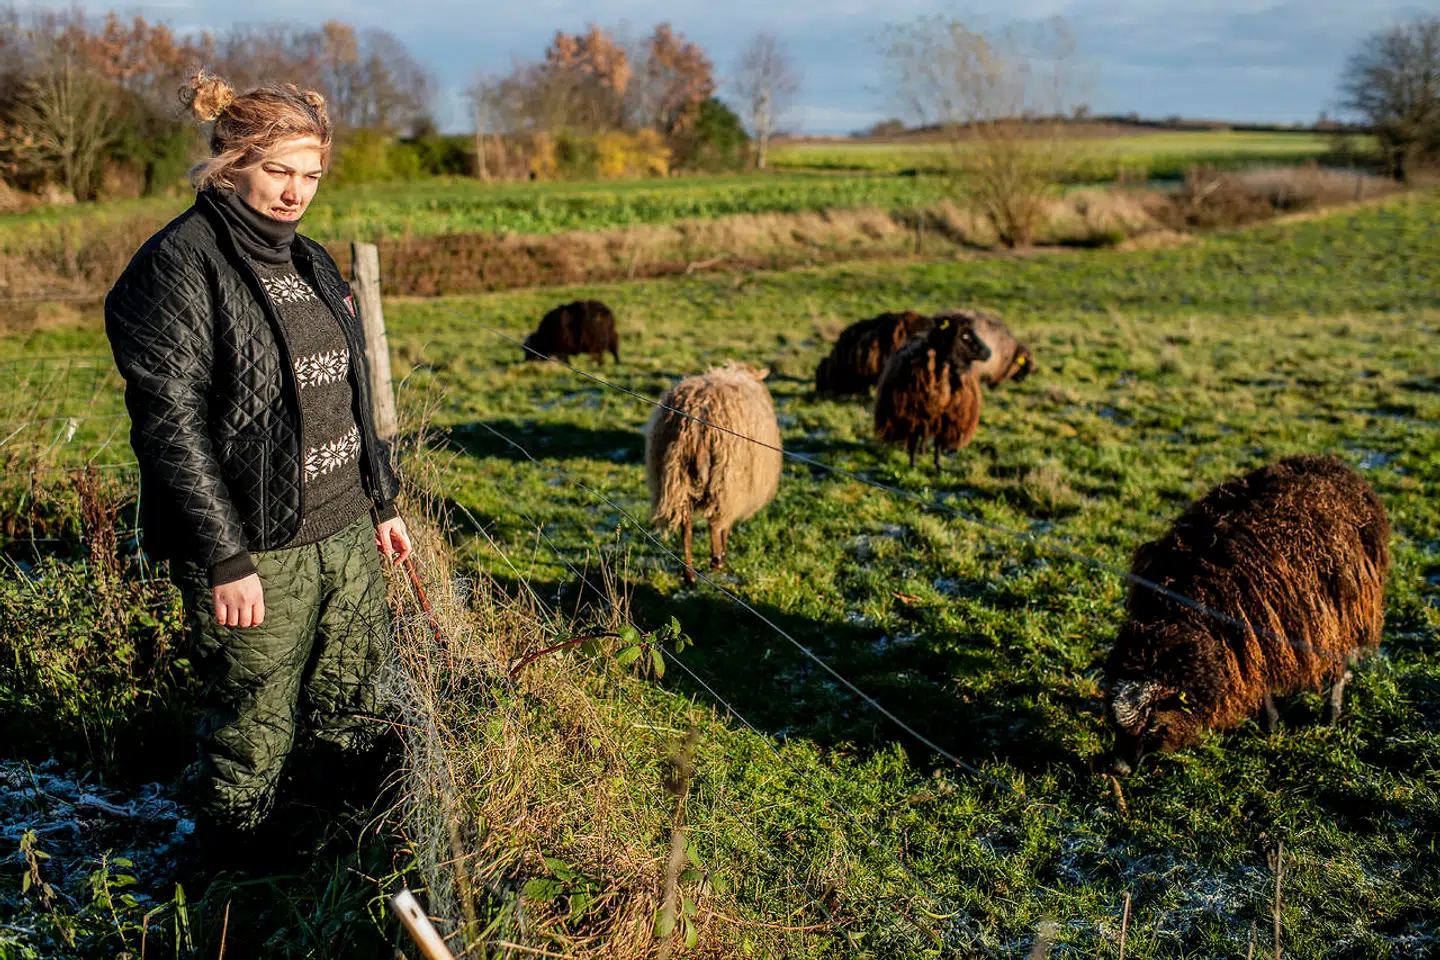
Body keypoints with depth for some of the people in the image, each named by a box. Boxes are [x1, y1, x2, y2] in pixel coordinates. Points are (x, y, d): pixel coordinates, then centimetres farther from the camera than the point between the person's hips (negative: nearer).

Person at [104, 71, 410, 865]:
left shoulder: (310, 263, 12)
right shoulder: (179, 266, -12)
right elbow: (170, 427, -16)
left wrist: (381, 502, 19)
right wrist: (224, 560, -18)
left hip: (344, 532, 7)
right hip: (254, 550, -7)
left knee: (355, 714, 18)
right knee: (253, 737, 6)